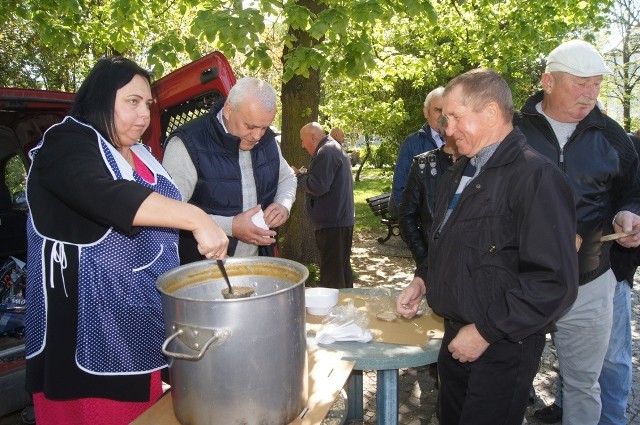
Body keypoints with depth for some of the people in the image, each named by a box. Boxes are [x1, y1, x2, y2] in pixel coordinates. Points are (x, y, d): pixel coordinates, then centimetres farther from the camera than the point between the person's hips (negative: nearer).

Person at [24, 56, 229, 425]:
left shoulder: (140, 155, 13)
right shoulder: (66, 144, -12)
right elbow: (107, 197, -32)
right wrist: (196, 218, -38)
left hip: (145, 316, 7)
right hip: (91, 322, -7)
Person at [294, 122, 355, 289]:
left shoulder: (326, 153, -15)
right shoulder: (334, 148, 19)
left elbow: (317, 186, -25)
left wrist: (299, 176, -9)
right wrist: (305, 174, 10)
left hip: (333, 223, -11)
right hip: (341, 219, 11)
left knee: (331, 277, -6)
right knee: (342, 269, 20)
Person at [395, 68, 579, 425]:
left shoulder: (536, 176, -19)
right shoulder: (461, 172, 9)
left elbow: (555, 280, -23)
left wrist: (487, 331, -20)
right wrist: (423, 279, 5)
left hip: (502, 346, -8)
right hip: (456, 335, 8)